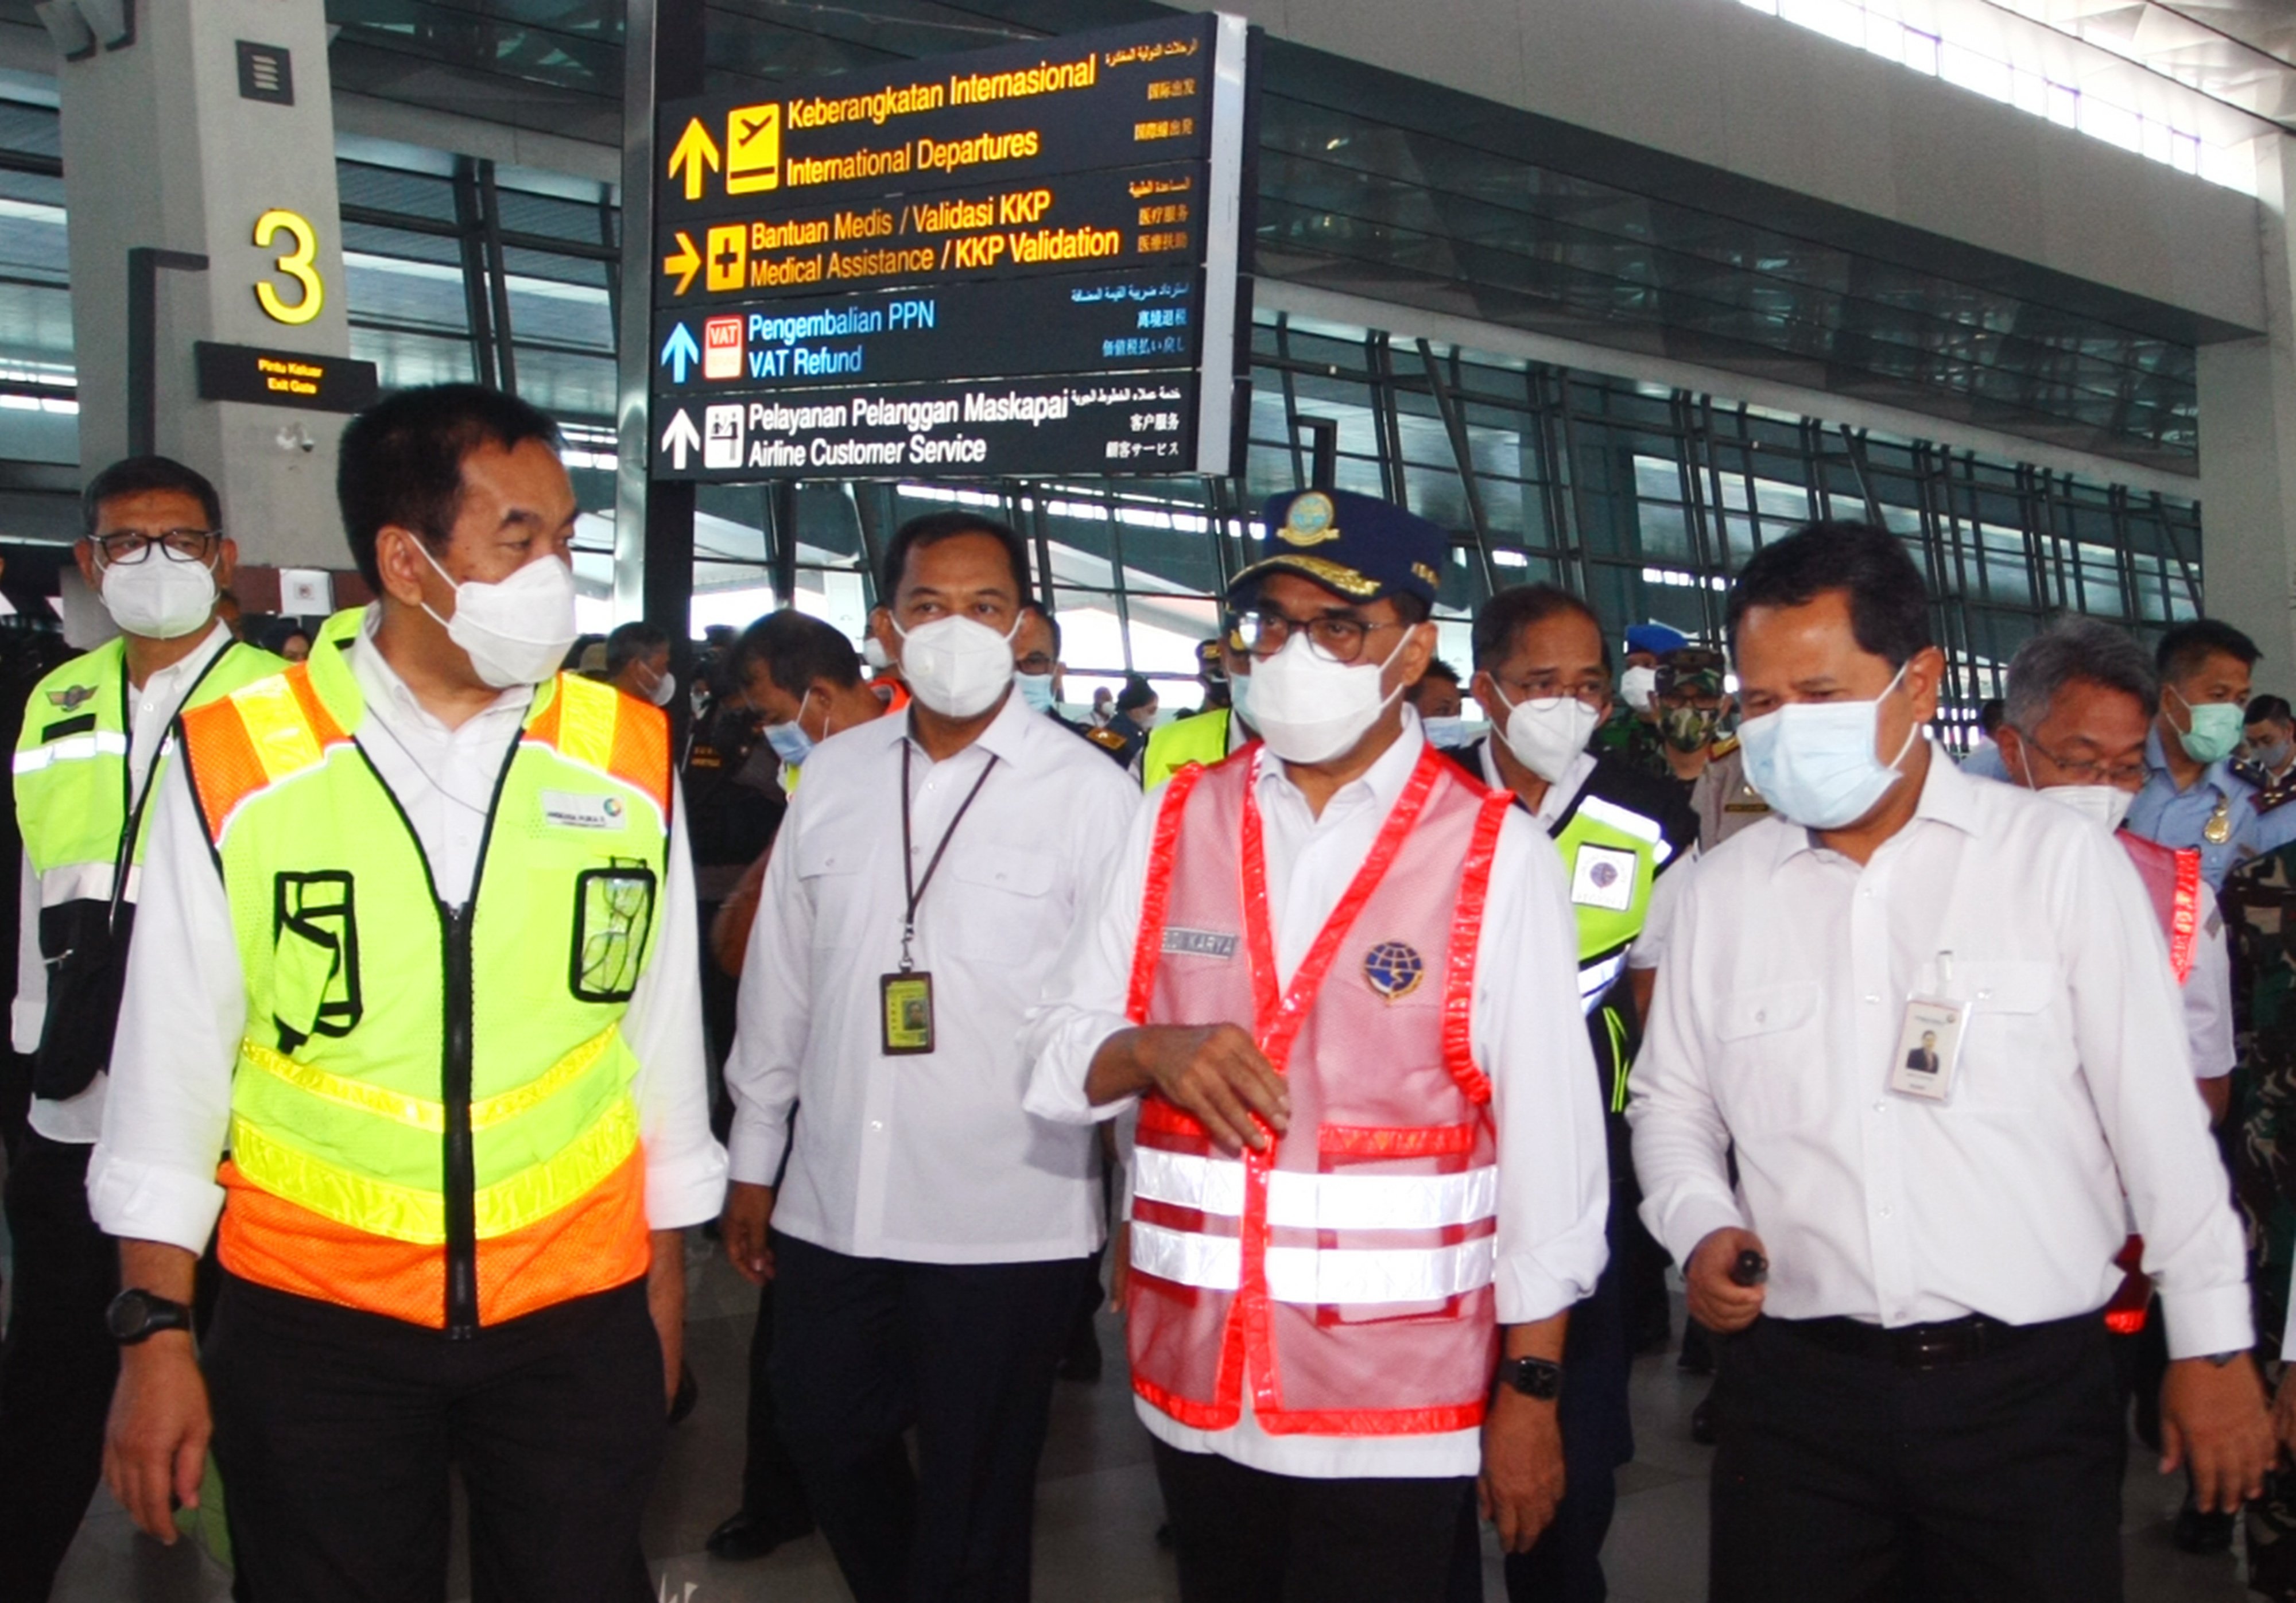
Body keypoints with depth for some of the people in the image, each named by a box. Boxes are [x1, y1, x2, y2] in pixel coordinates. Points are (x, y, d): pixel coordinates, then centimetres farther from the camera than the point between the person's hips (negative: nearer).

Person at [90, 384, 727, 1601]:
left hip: (578, 1319, 1)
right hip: (311, 1326, -1)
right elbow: (171, 1062, -1)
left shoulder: (629, 762, -2)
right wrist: (155, 1337, 0)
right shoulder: (236, 767, -8)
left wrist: (663, 1295, 10)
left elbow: (663, 1040, 5)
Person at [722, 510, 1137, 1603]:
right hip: (831, 1205, 5)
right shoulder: (832, 777, 6)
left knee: (973, 1507, 10)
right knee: (830, 1442, 20)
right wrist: (754, 1161, 15)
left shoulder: (1090, 795, -8)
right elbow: (780, 981, 12)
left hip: (1007, 1221, -4)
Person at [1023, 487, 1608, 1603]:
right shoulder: (1175, 825, 5)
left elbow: (1549, 1132, -4)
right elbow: (1056, 1057, 7)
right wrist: (1153, 1051, -15)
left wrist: (1531, 1389, -5)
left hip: (1396, 1409, -3)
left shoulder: (1496, 853, -6)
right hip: (1193, 1385, 4)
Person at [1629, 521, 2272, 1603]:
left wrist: (2211, 1345, 1)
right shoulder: (1722, 887, 6)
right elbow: (1671, 1101, 15)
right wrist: (1701, 1225, -3)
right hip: (1796, 1385, 2)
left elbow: (2158, 1113, 0)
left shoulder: (2059, 857, -3)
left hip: (2030, 1387, -2)